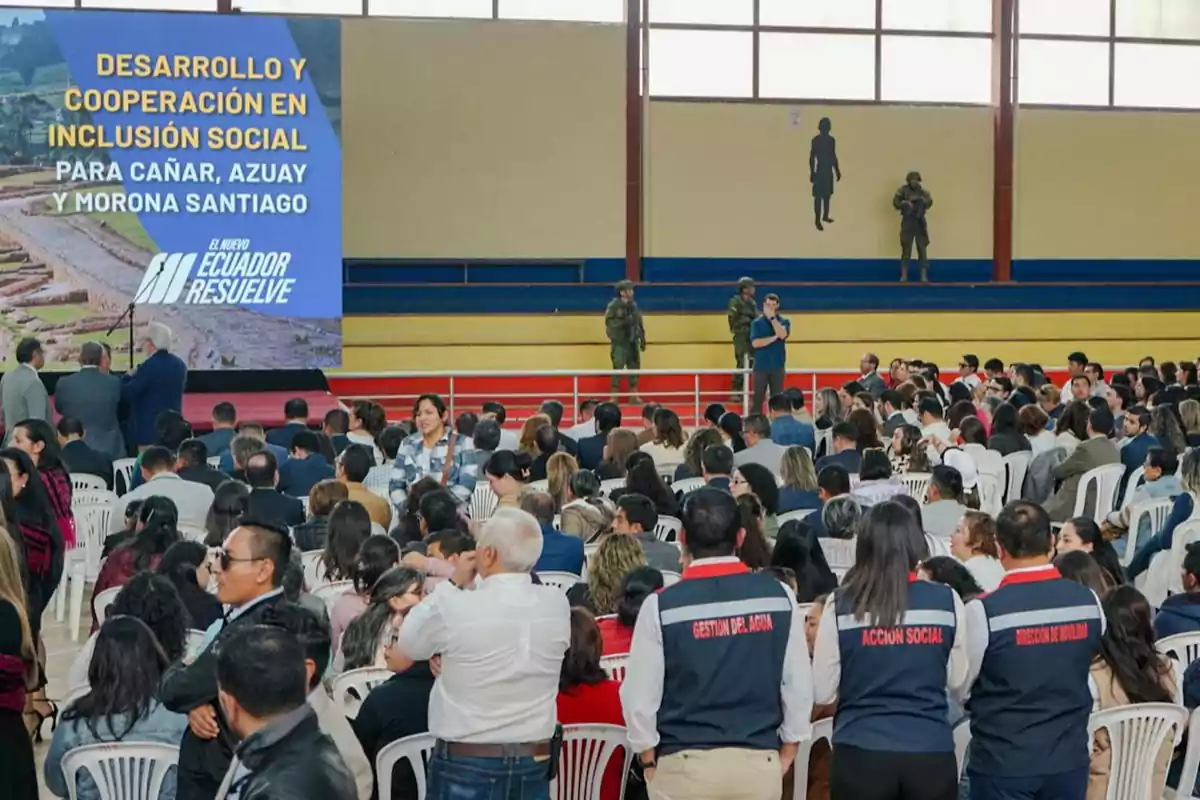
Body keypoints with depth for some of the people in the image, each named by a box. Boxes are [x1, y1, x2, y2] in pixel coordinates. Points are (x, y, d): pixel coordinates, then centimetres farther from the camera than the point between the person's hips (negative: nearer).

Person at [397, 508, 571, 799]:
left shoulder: (454, 608, -17)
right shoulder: (557, 605, -5)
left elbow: (408, 643, 2)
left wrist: (452, 584, 5)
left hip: (465, 765, -3)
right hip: (534, 762, 4)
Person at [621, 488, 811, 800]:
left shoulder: (662, 605, -9)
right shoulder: (779, 596, -2)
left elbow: (640, 693, -5)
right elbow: (799, 683, 3)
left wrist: (649, 759, 9)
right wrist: (787, 752, 15)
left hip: (685, 764, -2)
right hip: (759, 762, 3)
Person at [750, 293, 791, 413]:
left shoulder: (784, 321, 4)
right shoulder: (757, 323, 1)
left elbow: (782, 335, -18)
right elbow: (755, 343, -12)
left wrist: (772, 317, -16)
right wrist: (774, 337, -13)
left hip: (778, 367, 1)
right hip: (761, 366, -1)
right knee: (758, 398, 0)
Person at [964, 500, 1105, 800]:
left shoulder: (984, 611, -17)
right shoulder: (1089, 601, -5)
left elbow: (958, 684, -5)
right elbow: (1094, 676, 11)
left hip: (1002, 763, -3)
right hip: (1069, 759, 4)